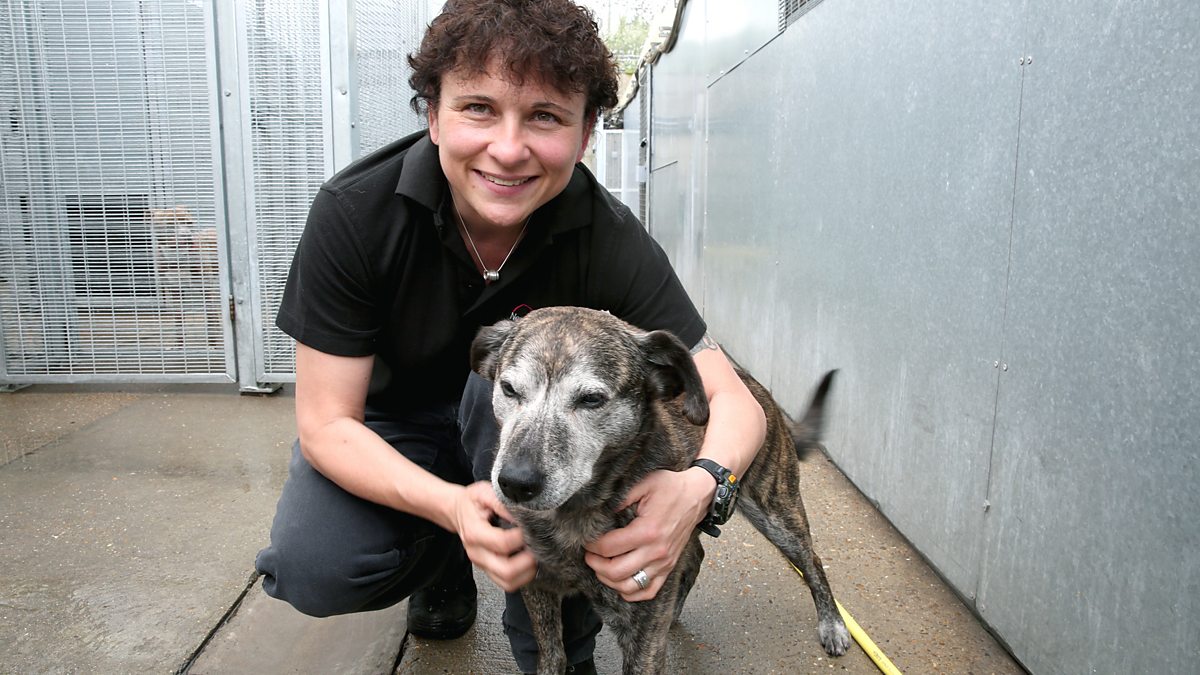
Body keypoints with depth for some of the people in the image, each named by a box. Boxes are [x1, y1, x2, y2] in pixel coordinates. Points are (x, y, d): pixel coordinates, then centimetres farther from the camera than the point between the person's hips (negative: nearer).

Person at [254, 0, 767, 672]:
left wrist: (698, 486, -48)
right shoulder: (355, 212, -27)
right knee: (313, 568, -26)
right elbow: (326, 423, -23)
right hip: (386, 424, 0)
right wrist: (452, 507, -42)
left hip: (527, 416, 1)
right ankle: (440, 560, 10)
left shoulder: (608, 236, -25)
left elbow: (733, 400, -24)